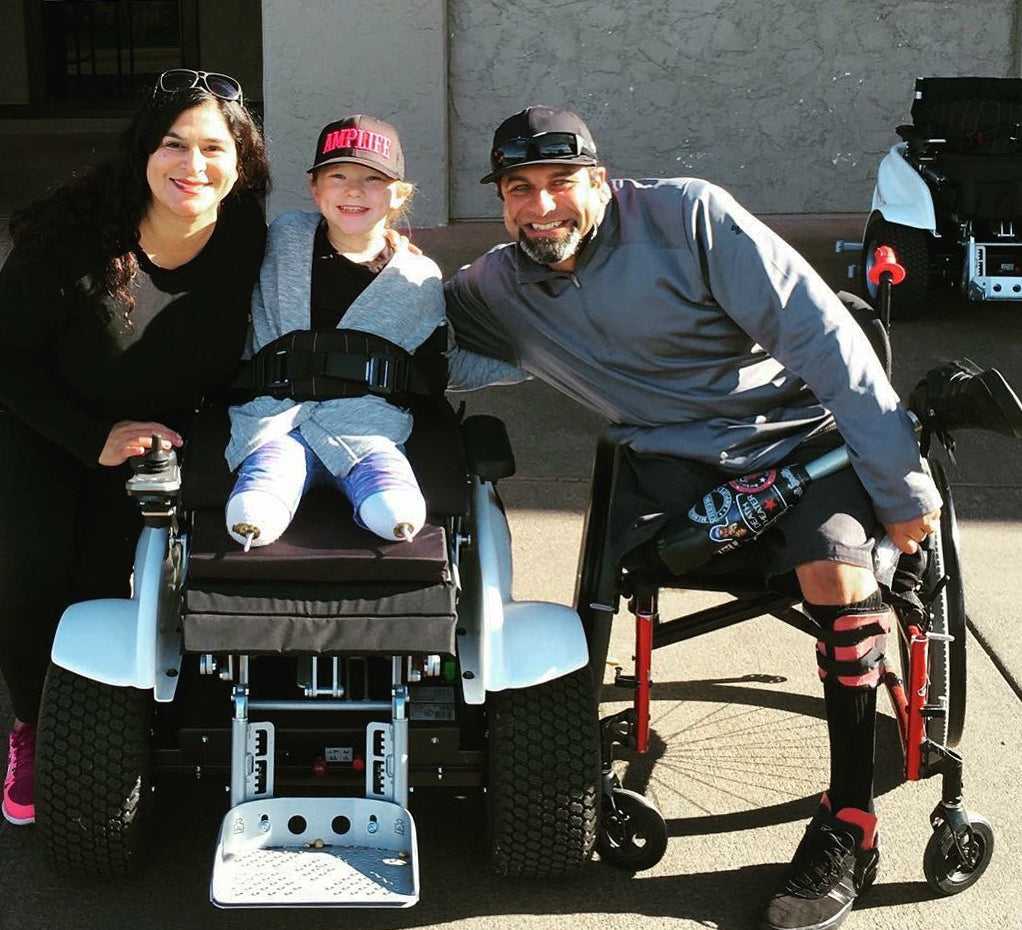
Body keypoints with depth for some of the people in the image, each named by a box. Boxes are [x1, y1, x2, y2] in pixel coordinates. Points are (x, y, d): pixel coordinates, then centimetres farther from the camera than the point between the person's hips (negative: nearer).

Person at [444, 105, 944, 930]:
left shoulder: (685, 214, -14)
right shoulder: (497, 288, 2)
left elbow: (819, 331, -16)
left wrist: (900, 482, -19)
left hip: (799, 433, -3)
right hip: (673, 459, 4)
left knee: (838, 572, -29)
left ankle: (850, 824, -18)